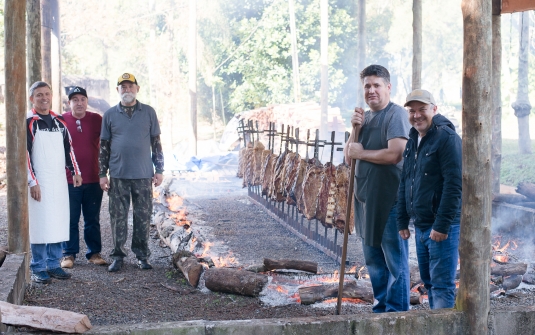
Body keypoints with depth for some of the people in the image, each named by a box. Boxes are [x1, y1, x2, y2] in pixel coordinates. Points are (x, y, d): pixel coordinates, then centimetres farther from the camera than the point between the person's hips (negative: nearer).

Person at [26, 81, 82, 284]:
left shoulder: (59, 121, 13)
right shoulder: (28, 123, -5)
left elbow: (68, 148, 19)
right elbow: (24, 154, -9)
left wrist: (75, 172, 10)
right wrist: (32, 182, -14)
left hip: (59, 181, 6)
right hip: (39, 183, -6)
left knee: (58, 224, 7)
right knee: (40, 224, -4)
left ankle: (53, 265, 16)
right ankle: (38, 269, 5)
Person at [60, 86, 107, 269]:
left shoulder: (96, 120, 3)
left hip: (93, 180, 1)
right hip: (69, 180, -1)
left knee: (93, 219, 10)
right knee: (70, 220, 3)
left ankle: (94, 253, 18)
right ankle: (69, 254, 13)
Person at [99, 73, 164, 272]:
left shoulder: (148, 112, 6)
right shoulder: (110, 114, 7)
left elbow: (156, 142, 9)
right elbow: (104, 146, 9)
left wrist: (159, 170, 4)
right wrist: (102, 174, 4)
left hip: (143, 175, 0)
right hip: (118, 175, 0)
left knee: (143, 217, 4)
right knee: (118, 217, 3)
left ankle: (142, 255, 14)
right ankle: (118, 256, 13)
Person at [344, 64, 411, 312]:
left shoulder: (396, 114, -10)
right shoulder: (365, 117, 15)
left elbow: (395, 154, -23)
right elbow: (349, 157, 12)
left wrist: (361, 153, -10)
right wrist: (355, 130, -4)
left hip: (390, 199, -9)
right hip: (366, 199, 9)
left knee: (395, 261, -1)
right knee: (373, 260, 16)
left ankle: (397, 313, 6)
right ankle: (381, 308, 28)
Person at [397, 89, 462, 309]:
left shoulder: (447, 138, -12)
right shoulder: (413, 140, 14)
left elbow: (454, 184, -19)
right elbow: (405, 183, 20)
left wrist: (442, 225, -21)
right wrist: (402, 221, 15)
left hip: (442, 227, -9)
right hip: (420, 226, 9)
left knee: (441, 285, -6)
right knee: (429, 282, 15)